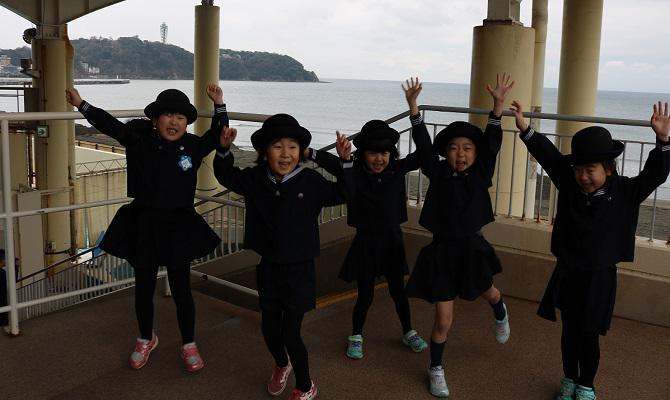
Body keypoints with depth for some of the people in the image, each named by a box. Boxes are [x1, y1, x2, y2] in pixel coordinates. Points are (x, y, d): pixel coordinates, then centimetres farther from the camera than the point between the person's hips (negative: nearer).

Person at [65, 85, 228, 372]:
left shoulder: (193, 146, -4)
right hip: (143, 225, 1)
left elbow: (218, 136, 9)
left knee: (181, 290, 7)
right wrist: (82, 105, -3)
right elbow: (110, 124, 0)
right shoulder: (139, 141, -5)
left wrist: (219, 106, 1)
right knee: (143, 289, 15)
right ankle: (146, 339, 39)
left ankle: (189, 345, 27)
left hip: (179, 227, -1)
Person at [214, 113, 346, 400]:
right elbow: (226, 177, 13)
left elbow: (340, 194, -1)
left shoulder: (311, 182, -13)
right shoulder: (254, 179, -4)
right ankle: (281, 366, 49)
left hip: (299, 269, -4)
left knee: (290, 333, -1)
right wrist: (224, 150, -4)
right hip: (268, 267, 4)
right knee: (269, 327, 17)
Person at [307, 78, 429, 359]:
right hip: (365, 242, -3)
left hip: (392, 240, 3)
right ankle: (356, 337, 32)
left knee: (398, 290, 18)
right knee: (365, 295, 8)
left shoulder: (397, 171, -8)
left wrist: (412, 105, -22)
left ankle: (408, 332, 40)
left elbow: (424, 149, -15)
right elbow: (334, 166, -34)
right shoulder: (354, 175, -16)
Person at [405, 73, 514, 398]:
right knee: (444, 320, 2)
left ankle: (500, 312, 70)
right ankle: (436, 370, 25)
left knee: (487, 293, 32)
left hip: (472, 247, 2)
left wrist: (497, 105, -25)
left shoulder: (480, 174, -6)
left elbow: (492, 143, -15)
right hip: (442, 250, -2)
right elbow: (423, 143, -14)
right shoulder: (438, 173, -9)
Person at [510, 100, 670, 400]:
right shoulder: (569, 185, -6)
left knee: (589, 336, 8)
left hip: (599, 277, -2)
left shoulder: (625, 192, -11)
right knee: (569, 331, 16)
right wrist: (525, 129, -17)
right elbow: (548, 155, -8)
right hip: (567, 273, 3)